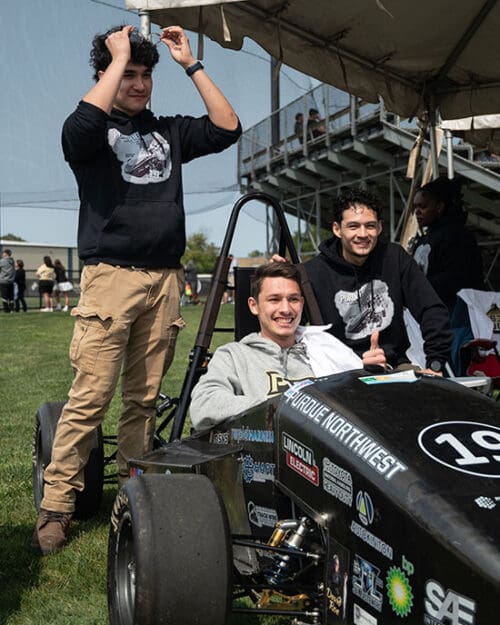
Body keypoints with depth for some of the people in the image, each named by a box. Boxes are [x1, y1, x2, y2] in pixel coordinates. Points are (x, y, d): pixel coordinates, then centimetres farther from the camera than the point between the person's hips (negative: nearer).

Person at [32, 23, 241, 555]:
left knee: (144, 399, 4)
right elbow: (80, 124, -17)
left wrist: (191, 64, 11)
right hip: (110, 275, -4)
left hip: (165, 279, 4)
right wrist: (117, 58, -5)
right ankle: (55, 506, -1)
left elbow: (226, 128, 12)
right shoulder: (94, 130, 7)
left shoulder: (168, 131, 21)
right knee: (90, 399, -9)